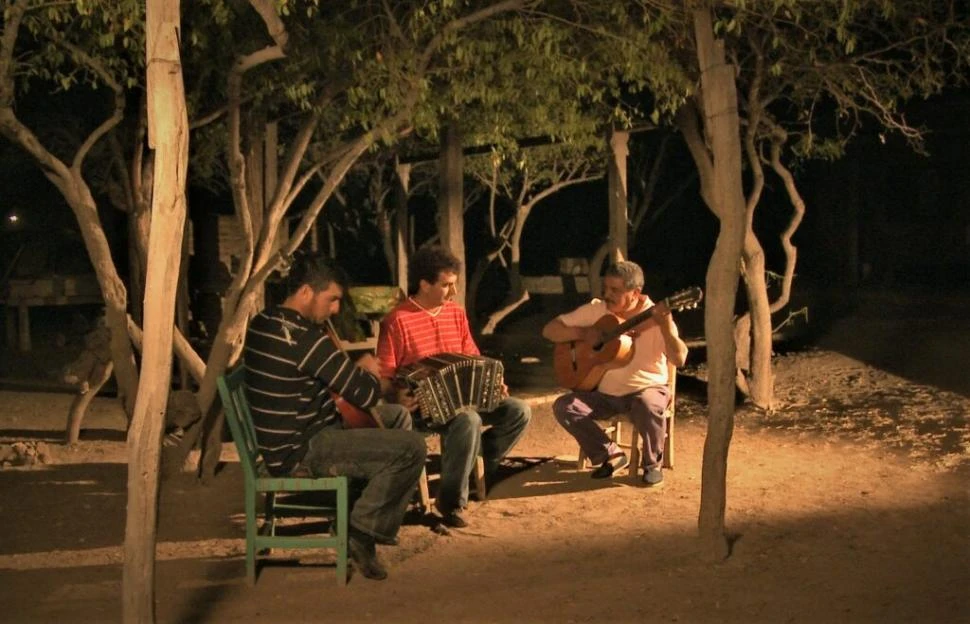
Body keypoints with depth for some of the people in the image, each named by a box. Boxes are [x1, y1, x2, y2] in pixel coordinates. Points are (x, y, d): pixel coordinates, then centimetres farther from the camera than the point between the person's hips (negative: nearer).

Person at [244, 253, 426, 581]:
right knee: (412, 447, -19)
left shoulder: (261, 323, 6)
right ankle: (363, 532, -6)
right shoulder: (306, 338, -24)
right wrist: (366, 370, 2)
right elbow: (367, 395, -20)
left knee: (398, 415, 19)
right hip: (299, 453, -10)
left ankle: (375, 499, 22)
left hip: (281, 443, 10)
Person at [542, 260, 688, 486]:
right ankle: (611, 455, -1)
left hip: (646, 388, -4)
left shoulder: (654, 317, -13)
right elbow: (550, 330, -2)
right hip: (604, 392, 4)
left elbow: (679, 359, -25)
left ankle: (653, 464, -7)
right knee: (563, 406, -18)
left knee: (649, 407, -37)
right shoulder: (595, 310, -3)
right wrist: (583, 333, -18)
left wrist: (665, 325, -40)